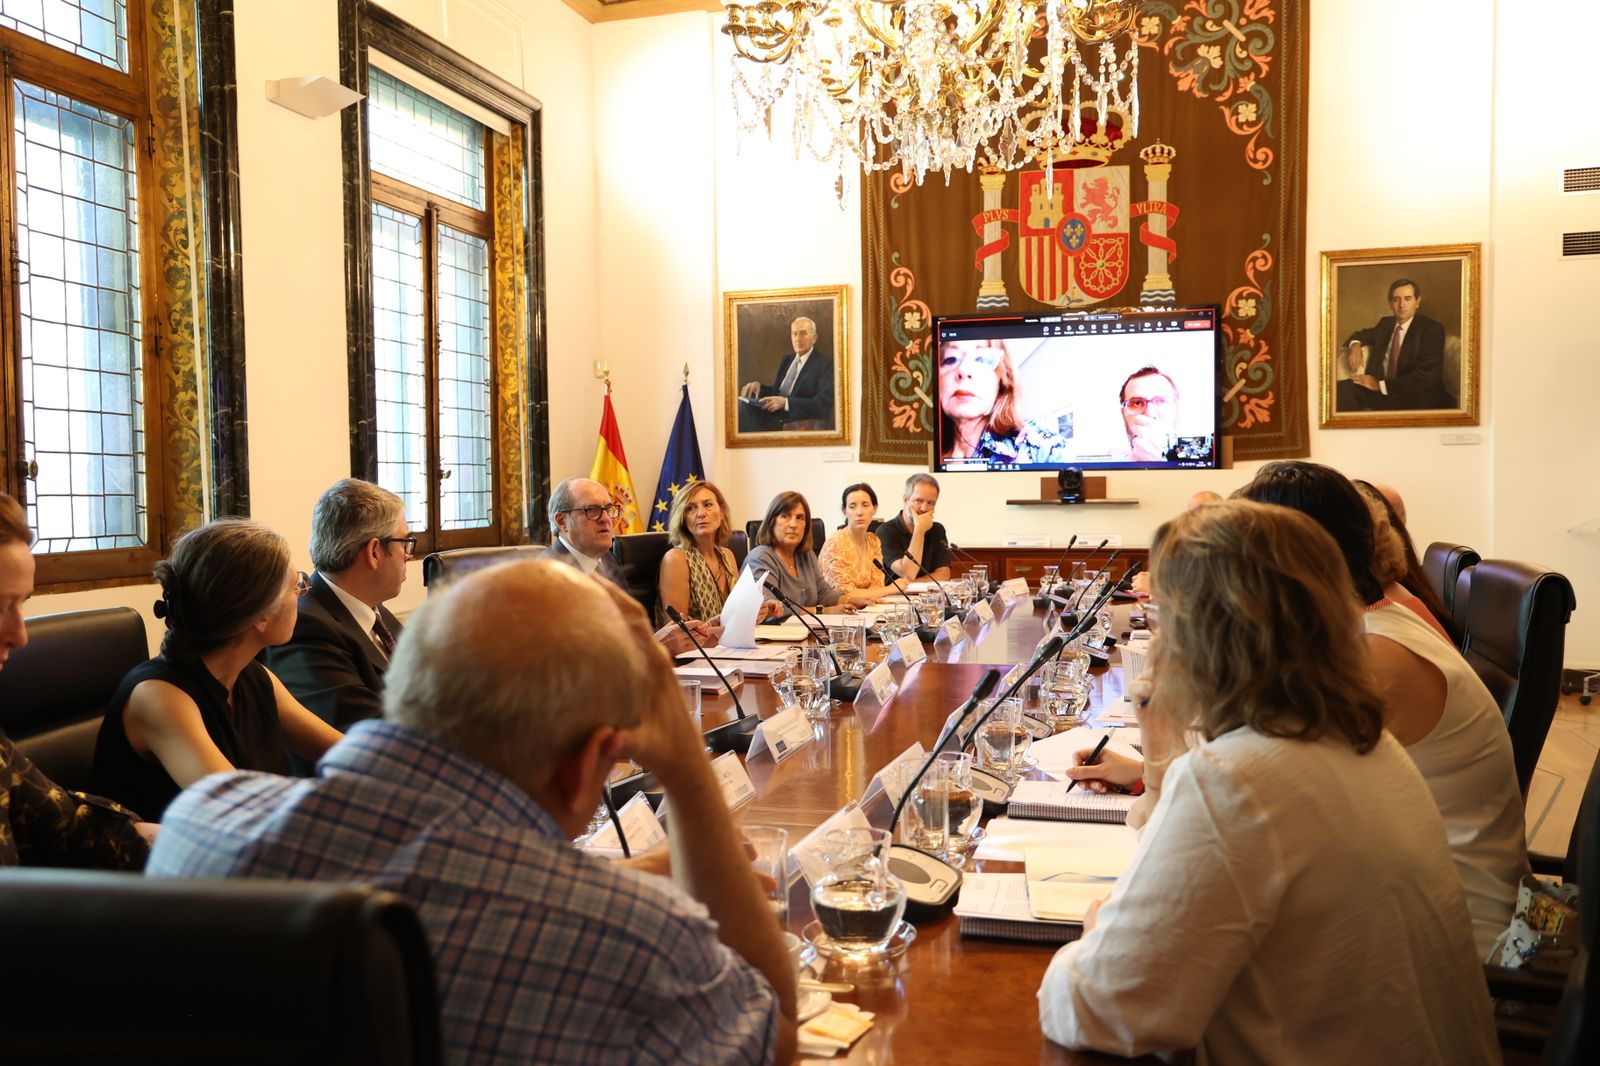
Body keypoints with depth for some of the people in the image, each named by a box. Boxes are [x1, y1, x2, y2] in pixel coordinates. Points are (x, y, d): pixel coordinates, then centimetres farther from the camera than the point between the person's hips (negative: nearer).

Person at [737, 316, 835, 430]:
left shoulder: (825, 364, -6)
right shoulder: (786, 361, 17)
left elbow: (823, 405, -17)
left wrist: (785, 402, -26)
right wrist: (759, 386, 1)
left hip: (806, 430, -6)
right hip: (778, 426, 6)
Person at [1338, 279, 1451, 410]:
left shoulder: (1432, 329, -5)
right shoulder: (1386, 323, 14)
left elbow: (1426, 376, -15)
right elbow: (1363, 334, 33)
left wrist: (1380, 385, -18)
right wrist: (1355, 345, 6)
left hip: (1417, 399, -6)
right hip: (1382, 393, 6)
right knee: (1342, 389, -20)